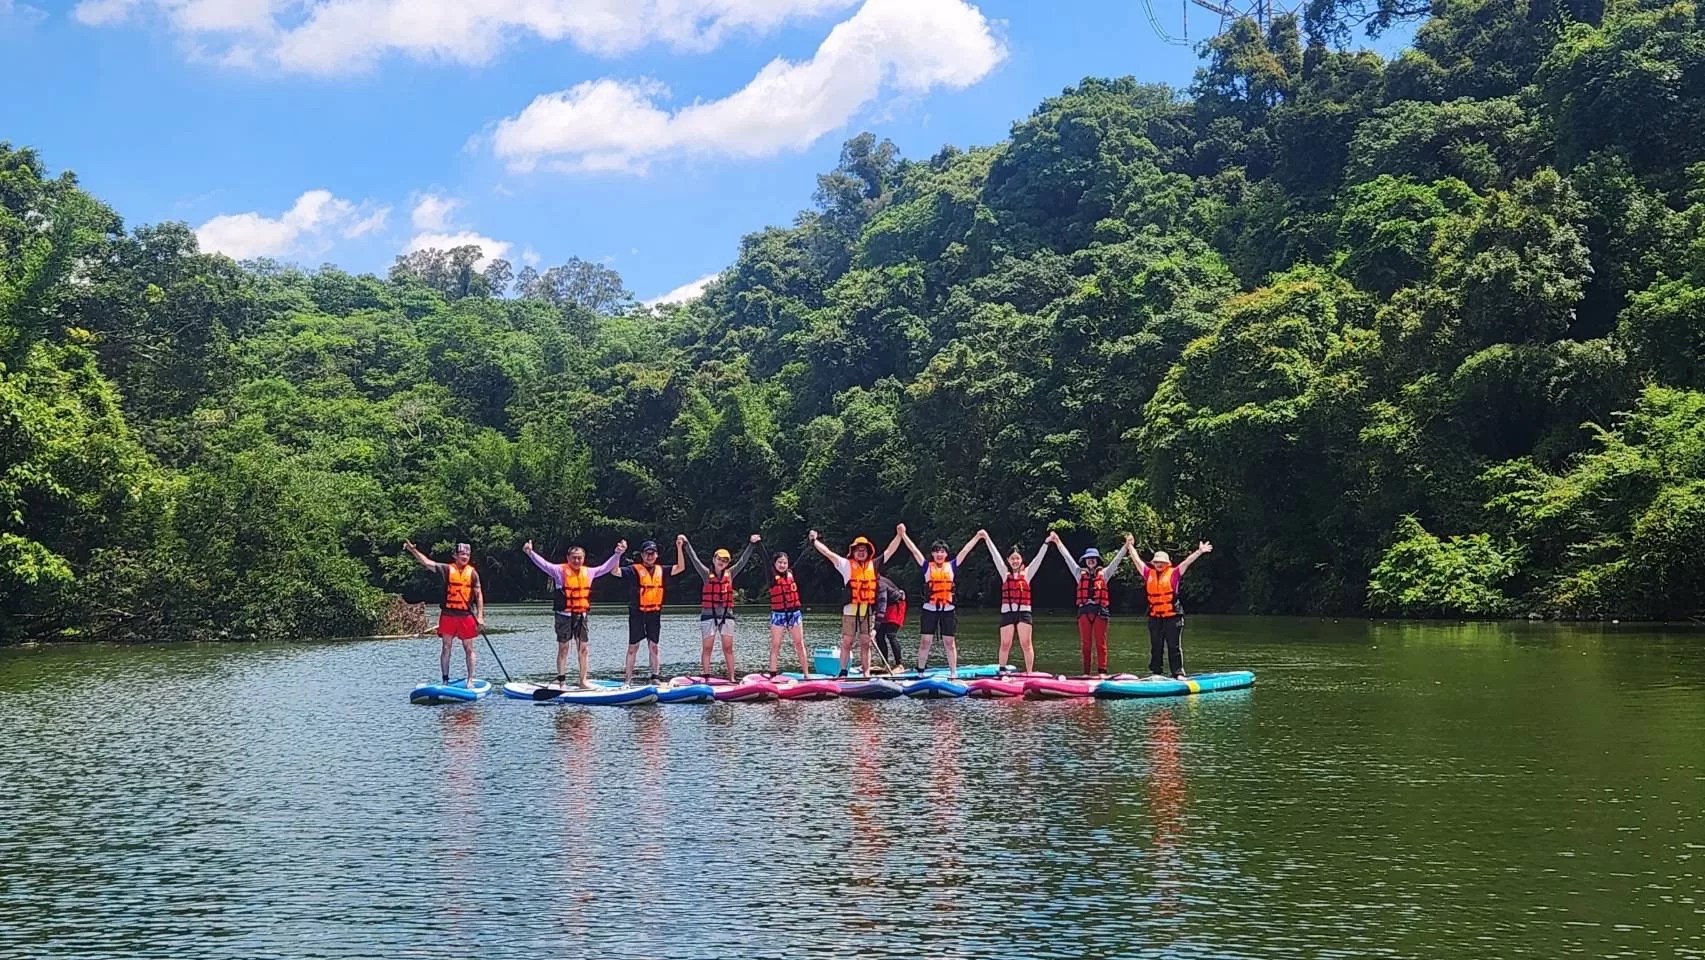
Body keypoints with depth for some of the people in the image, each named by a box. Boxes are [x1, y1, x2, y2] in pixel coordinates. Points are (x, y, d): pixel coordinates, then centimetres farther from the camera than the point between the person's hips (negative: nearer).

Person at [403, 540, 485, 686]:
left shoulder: (472, 573, 2)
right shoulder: (447, 569, 1)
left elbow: (479, 594, 3)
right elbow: (427, 562, -6)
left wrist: (480, 616, -3)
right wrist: (413, 550, -21)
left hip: (467, 615, 0)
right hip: (448, 614, 0)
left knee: (468, 648, 5)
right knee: (446, 647, 4)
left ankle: (470, 679, 13)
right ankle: (445, 679, 12)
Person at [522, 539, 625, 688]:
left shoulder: (588, 572, 10)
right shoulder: (560, 570, -4)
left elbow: (606, 567, 18)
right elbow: (543, 564, -15)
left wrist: (618, 554, 11)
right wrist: (530, 553, -29)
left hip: (581, 615, 4)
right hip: (564, 615, -4)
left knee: (583, 648, 7)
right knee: (563, 648, 1)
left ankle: (583, 681, 15)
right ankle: (561, 680, 5)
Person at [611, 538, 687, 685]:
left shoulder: (661, 570, 10)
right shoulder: (634, 569, -3)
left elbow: (680, 567, 9)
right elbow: (616, 572, -13)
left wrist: (679, 548, 1)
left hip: (654, 614, 4)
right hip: (637, 613, -4)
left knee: (654, 646, 8)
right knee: (633, 646, 0)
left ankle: (655, 677, 14)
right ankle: (627, 680, 3)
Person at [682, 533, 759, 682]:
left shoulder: (730, 574, 7)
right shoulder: (707, 574, 0)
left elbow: (743, 560, 4)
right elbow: (695, 559, -7)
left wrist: (751, 544, -3)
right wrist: (686, 543, -17)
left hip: (726, 615, 2)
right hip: (708, 615, -2)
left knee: (728, 648, 3)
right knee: (707, 648, 2)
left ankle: (732, 678, 5)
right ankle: (706, 677, 3)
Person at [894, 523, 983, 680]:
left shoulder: (951, 566, 6)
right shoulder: (927, 566, 3)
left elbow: (965, 551, 5)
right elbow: (914, 550, -3)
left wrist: (977, 537, 2)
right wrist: (903, 535, -10)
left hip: (948, 610, 1)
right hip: (929, 609, -1)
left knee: (950, 643, 6)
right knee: (924, 642, 3)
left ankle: (953, 673, 12)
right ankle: (920, 672, 10)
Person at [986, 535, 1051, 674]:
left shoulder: (1027, 573, 9)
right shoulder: (1005, 573, 12)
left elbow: (1039, 557, 6)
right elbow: (995, 556, 10)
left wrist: (1046, 542, 1)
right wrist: (987, 539, 8)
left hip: (1023, 612, -1)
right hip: (1007, 612, 1)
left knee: (1026, 644, -3)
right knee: (1005, 645, 1)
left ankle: (1029, 672, -2)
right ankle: (1001, 670, 10)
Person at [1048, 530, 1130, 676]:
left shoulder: (1104, 574, 10)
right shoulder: (1080, 574, 13)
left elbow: (1116, 560, 4)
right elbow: (1068, 557, 12)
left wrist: (1126, 546, -6)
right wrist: (1058, 542, 10)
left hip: (1100, 611, -2)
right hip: (1084, 611, 2)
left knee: (1100, 643, -2)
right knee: (1085, 644, 4)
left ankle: (1102, 671, -2)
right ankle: (1086, 672, 5)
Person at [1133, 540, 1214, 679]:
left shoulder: (1173, 573, 1)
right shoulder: (1149, 574, 10)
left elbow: (1186, 562, -6)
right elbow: (1137, 560, 18)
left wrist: (1199, 551, -14)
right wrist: (1130, 546, 25)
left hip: (1172, 616, -4)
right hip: (1155, 617, 4)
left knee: (1174, 646, 0)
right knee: (1155, 647, 10)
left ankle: (1178, 673, 1)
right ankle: (1155, 672, 17)